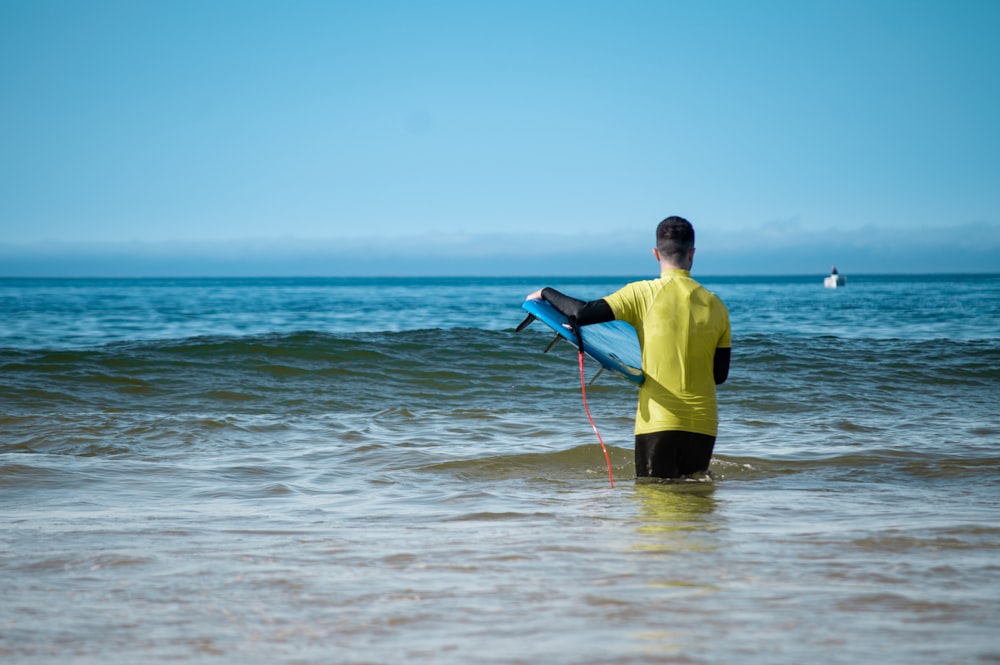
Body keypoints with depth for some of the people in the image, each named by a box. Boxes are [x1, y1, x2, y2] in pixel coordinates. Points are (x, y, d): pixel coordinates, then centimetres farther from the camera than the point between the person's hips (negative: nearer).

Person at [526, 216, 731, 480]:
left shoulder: (643, 294, -6)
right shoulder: (716, 306, 4)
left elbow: (583, 314, -12)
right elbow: (720, 375, 9)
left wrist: (546, 293, 6)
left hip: (658, 420, -3)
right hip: (704, 423, 3)